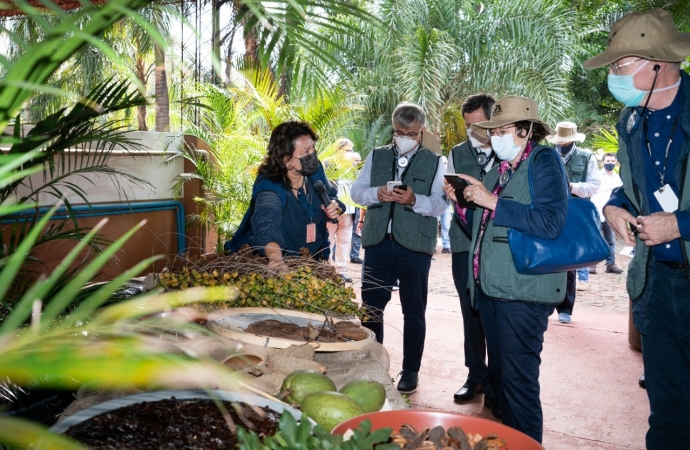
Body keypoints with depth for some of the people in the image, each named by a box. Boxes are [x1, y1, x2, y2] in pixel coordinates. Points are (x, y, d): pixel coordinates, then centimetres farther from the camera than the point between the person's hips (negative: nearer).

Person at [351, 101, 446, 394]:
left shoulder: (434, 162, 4)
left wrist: (414, 200, -23)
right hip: (378, 242, 3)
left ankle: (410, 370, 22)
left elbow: (441, 203, -5)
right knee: (371, 306, 8)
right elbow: (356, 191, 7)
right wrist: (376, 193, -14)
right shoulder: (376, 156, 12)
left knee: (413, 311, 8)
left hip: (415, 246, -2)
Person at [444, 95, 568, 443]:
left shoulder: (544, 161, -6)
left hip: (522, 292, -8)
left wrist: (492, 202, -20)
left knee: (519, 381, -3)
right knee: (499, 376, 17)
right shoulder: (499, 169, 17)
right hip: (489, 286, 8)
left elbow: (551, 222, -22)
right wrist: (462, 203, 4)